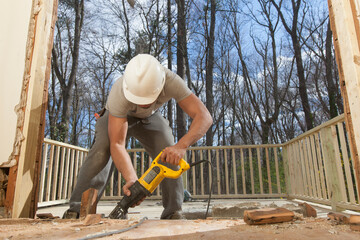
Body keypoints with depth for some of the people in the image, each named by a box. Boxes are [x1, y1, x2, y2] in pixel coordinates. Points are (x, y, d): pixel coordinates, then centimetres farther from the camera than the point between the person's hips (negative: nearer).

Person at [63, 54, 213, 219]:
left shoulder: (171, 81, -38)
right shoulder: (119, 92, -42)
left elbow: (205, 116, -42)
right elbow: (117, 144, -41)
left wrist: (181, 145, -59)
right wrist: (131, 179, -55)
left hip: (149, 118, 2)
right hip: (117, 117, -1)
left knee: (170, 156, -18)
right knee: (101, 151, -28)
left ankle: (173, 214, -5)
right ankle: (78, 209, -17)